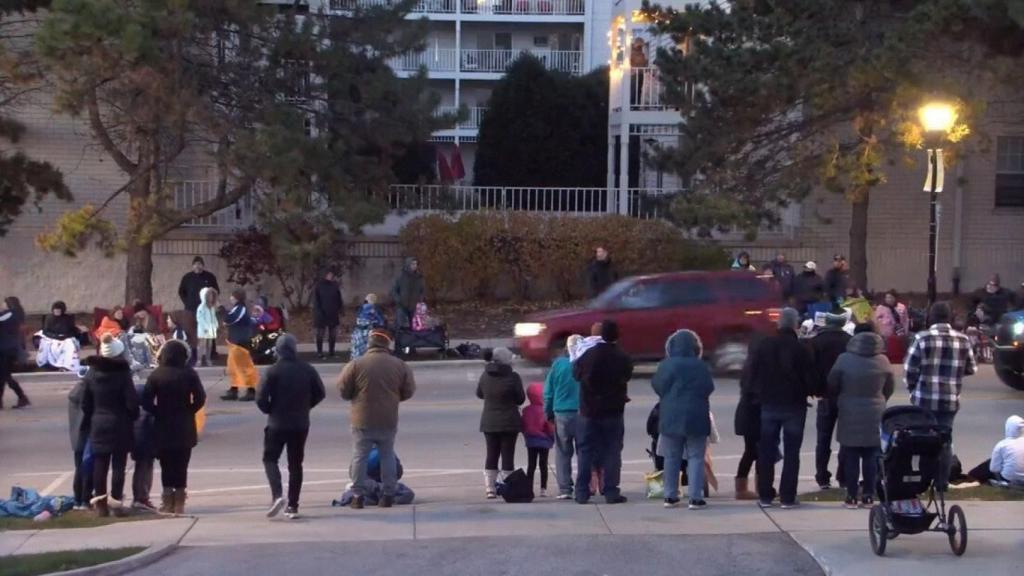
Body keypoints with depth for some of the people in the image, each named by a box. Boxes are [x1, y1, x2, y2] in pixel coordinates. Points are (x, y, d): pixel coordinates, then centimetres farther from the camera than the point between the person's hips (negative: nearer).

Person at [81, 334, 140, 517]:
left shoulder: (91, 373, 2)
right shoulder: (123, 373, -12)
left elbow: (85, 403, 7)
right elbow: (132, 401, -14)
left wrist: (89, 422, 17)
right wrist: (133, 417, 4)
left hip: (98, 425, 4)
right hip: (120, 425, -4)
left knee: (100, 464, 7)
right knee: (118, 464, 3)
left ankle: (100, 503, 7)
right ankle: (116, 500, 1)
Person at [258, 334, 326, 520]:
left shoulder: (273, 371, -12)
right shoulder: (308, 370, -1)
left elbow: (261, 398, -15)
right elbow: (320, 393, 4)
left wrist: (270, 411, 5)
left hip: (277, 424, -3)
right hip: (301, 424, 3)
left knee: (270, 458, 10)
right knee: (295, 464, 11)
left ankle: (277, 495, -13)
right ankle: (292, 506, 10)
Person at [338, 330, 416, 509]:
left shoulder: (356, 365, -10)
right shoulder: (399, 365, -2)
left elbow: (343, 390, -5)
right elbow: (408, 391, 5)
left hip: (363, 421, -2)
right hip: (388, 420, 2)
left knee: (360, 456, 7)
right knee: (387, 455, 15)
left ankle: (358, 496, 7)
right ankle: (388, 495, 15)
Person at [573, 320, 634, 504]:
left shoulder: (588, 355, -10)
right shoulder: (623, 358, -10)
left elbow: (576, 373, 3)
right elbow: (627, 375, 5)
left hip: (589, 411, 1)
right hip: (613, 411, 0)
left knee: (586, 451, 7)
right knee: (612, 452, 5)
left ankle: (582, 492, 6)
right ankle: (611, 492, 2)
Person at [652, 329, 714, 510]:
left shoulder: (666, 366, -7)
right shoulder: (701, 367, -7)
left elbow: (657, 386, -2)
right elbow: (709, 389, -1)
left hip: (671, 418, 1)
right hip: (696, 418, -1)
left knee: (671, 458, 11)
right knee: (696, 458, 3)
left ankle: (671, 496, 13)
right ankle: (696, 498, -3)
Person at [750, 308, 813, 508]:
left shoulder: (765, 345, -1)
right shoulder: (801, 349, -12)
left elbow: (753, 374, 1)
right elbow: (809, 378, -10)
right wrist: (810, 391, 10)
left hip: (769, 404, 3)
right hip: (794, 405, -3)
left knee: (766, 452, 10)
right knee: (791, 453, 3)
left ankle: (765, 495, 11)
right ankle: (787, 497, 0)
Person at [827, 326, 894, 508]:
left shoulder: (844, 359, -9)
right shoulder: (883, 361, -4)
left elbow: (832, 385, -4)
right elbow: (889, 387, 6)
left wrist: (838, 400, 16)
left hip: (850, 415, -1)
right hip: (875, 414, 1)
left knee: (851, 456, 4)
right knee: (871, 456, 7)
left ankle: (852, 496, 4)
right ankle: (869, 496, 8)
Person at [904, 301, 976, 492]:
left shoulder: (923, 338, -9)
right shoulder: (963, 340, 0)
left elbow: (909, 369, -8)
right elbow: (971, 369, 7)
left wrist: (912, 388, 9)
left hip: (925, 399, -2)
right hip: (950, 400, 2)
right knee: (944, 441, 12)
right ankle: (942, 482, 12)